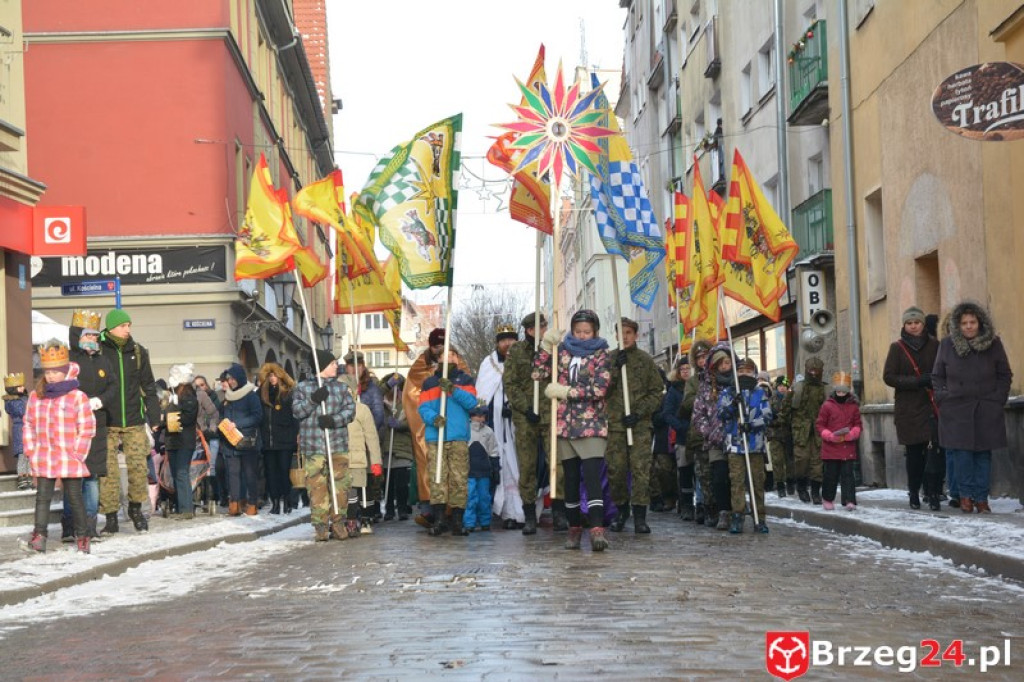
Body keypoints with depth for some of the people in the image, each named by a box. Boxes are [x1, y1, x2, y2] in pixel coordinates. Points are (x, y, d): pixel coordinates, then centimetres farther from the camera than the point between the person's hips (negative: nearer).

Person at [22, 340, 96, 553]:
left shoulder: (77, 397, -7)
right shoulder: (35, 397, 6)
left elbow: (86, 429, -6)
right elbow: (29, 425, 12)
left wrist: (77, 454, -9)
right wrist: (31, 451, 4)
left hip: (70, 461, -3)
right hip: (43, 460, 3)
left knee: (75, 498, 6)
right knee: (42, 497, 3)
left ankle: (82, 536, 16)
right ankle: (39, 535, 4)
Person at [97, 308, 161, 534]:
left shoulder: (138, 352, 6)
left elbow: (148, 387, 11)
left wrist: (154, 417, 8)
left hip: (134, 422, 2)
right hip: (106, 424, -2)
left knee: (138, 467, 0)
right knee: (108, 471, -2)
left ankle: (136, 507, 21)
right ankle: (111, 517, 7)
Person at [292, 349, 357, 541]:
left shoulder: (341, 387, 13)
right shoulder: (303, 387, 8)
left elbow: (350, 409, 2)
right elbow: (297, 410, 0)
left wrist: (334, 419, -15)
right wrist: (313, 400, -15)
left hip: (338, 445, 2)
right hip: (314, 445, -2)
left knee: (340, 484, 0)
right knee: (317, 485, -5)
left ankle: (338, 522, 9)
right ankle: (320, 525, 0)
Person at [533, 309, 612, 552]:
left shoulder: (601, 354, 0)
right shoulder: (563, 350, 11)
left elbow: (599, 389, -12)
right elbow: (538, 373, 8)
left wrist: (563, 391, -12)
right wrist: (546, 345, 0)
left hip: (592, 425, -4)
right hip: (565, 424, 4)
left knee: (592, 475, -17)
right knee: (570, 477, 8)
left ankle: (597, 530, -26)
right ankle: (574, 528, 18)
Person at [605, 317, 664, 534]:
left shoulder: (646, 360, 8)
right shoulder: (609, 359, 9)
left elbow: (657, 392, 6)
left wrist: (639, 413, -6)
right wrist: (615, 368, -13)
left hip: (640, 423, -1)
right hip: (614, 422, 1)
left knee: (641, 468, -9)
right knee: (615, 469, 2)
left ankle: (640, 516, -7)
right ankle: (621, 510, 19)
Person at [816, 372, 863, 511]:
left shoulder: (853, 407, 6)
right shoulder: (827, 406, 0)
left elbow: (857, 425, 8)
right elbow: (819, 425, 0)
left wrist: (851, 434, -13)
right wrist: (831, 436, -14)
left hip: (848, 447, 1)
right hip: (831, 447, -1)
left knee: (847, 474, -2)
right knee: (831, 474, 6)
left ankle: (849, 500, -3)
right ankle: (827, 499, 21)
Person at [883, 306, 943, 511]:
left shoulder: (934, 345, 7)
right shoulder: (897, 348, 4)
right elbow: (888, 377, -2)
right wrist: (917, 381, -13)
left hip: (932, 407, 0)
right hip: (909, 409, 0)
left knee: (935, 449, -12)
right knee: (914, 453, 6)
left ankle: (933, 493, -11)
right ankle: (914, 495, 18)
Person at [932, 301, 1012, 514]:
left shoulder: (993, 344, 5)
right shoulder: (947, 345, 5)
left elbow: (1005, 375, 10)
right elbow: (937, 376, 12)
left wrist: (998, 398, 0)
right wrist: (943, 397, 0)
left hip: (987, 411, 0)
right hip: (956, 411, 0)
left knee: (983, 454, 1)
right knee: (962, 453, -5)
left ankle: (981, 498, 8)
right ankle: (966, 495, 8)